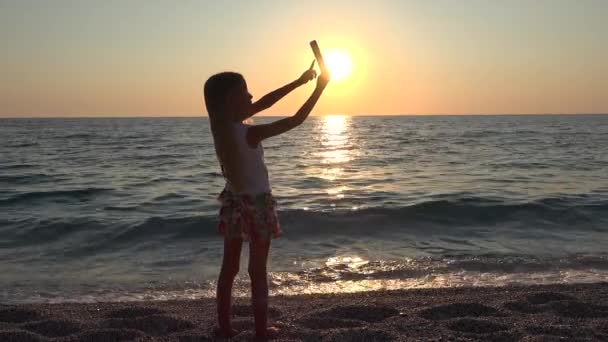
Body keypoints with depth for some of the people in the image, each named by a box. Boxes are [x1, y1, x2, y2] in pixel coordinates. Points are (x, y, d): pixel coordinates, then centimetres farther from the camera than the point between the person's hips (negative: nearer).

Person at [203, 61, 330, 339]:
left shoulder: (219, 124, -5)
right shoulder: (250, 133, -25)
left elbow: (264, 103, 2)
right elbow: (296, 120, -19)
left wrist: (298, 82, 5)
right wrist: (319, 88, -9)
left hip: (233, 202, 6)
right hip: (256, 204, -6)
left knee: (229, 268, 15)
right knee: (258, 270, 6)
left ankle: (224, 327, 23)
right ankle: (261, 330, 18)